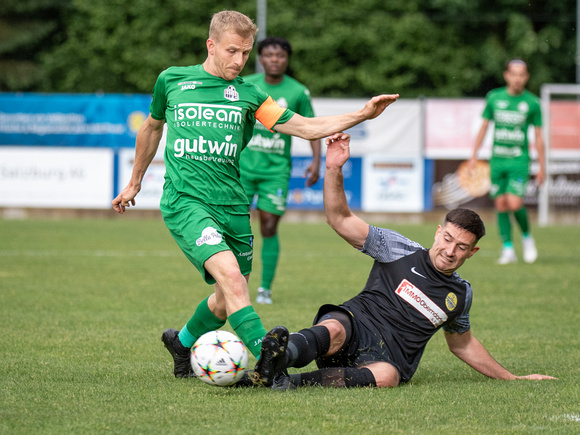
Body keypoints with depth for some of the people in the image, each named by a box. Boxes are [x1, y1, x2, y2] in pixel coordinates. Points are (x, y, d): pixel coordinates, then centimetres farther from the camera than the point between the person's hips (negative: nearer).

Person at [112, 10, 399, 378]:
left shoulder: (249, 95, 8)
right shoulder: (172, 80, 6)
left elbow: (307, 127, 2)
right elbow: (152, 128, 23)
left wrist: (362, 115, -9)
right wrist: (135, 182, 31)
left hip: (232, 205, 4)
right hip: (185, 201, -4)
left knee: (229, 298, 10)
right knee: (230, 275, -24)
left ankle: (183, 342, 38)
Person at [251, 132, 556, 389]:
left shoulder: (460, 294, 20)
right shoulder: (399, 250, 8)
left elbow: (461, 343, 37)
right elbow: (340, 220, 1)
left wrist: (512, 379, 40)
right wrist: (334, 170, -14)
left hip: (390, 356, 1)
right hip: (354, 322, -1)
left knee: (385, 376, -39)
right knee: (332, 331, -40)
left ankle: (287, 382, -54)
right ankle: (278, 356, -73)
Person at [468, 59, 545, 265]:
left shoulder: (532, 102, 0)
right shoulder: (494, 98, 4)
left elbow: (538, 136, 5)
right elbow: (484, 126, 12)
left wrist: (542, 166, 4)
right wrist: (474, 155, 8)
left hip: (519, 160, -3)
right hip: (497, 160, 3)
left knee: (514, 203, -16)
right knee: (500, 205, 0)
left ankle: (527, 236, 10)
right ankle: (508, 250, 8)